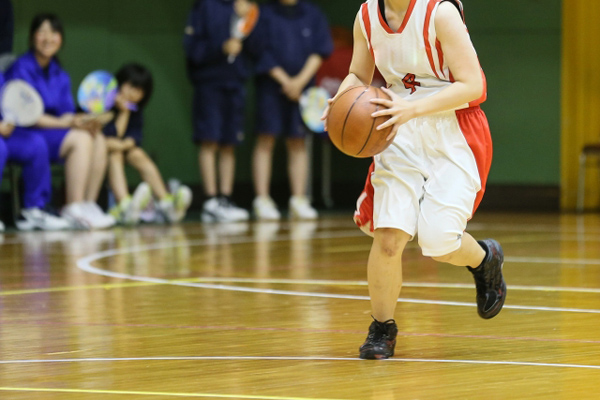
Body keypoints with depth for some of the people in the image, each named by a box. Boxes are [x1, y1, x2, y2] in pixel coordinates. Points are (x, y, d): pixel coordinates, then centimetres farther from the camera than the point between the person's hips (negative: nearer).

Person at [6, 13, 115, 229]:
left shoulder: (60, 76, 15)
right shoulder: (21, 69, -9)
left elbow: (66, 112, 11)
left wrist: (81, 121, -12)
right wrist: (61, 122, -20)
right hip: (21, 135, -8)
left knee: (99, 140, -14)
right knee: (80, 139, -27)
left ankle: (88, 205, -14)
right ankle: (73, 209, -28)